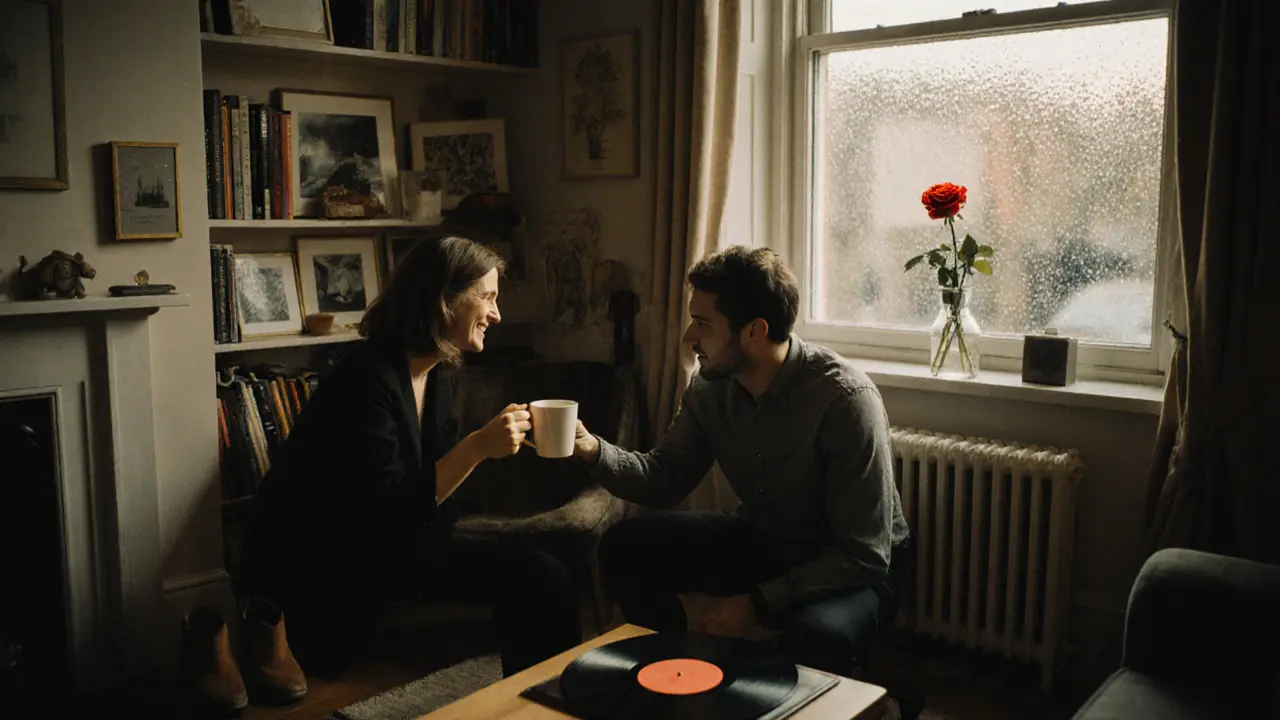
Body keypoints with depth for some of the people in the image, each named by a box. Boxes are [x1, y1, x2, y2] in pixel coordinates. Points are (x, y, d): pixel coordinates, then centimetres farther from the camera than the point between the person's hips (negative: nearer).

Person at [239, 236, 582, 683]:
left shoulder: (435, 377, 5)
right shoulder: (368, 379, -22)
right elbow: (387, 516, -26)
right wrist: (477, 447, -29)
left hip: (390, 546, 8)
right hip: (317, 572, -8)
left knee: (540, 576, -8)